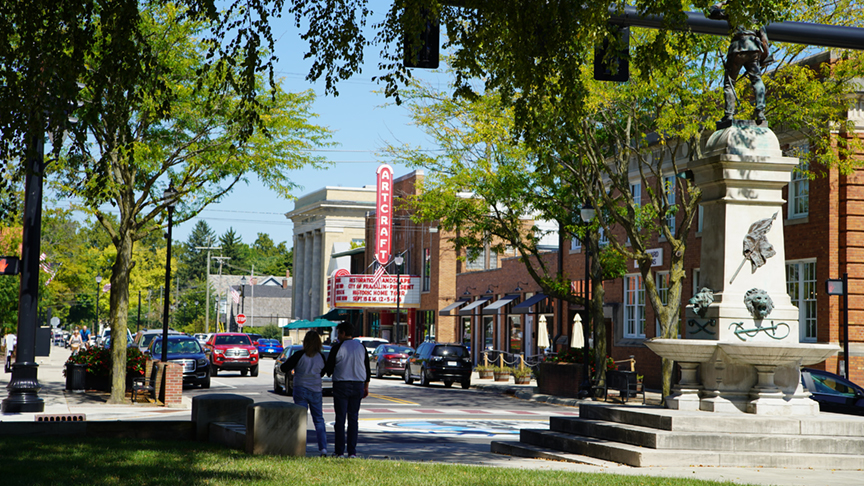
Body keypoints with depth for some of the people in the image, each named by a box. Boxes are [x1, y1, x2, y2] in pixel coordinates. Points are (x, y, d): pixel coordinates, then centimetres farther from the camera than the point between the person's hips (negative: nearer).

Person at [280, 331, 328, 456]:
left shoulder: (299, 355, -12)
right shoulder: (321, 357, 0)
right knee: (319, 420, 9)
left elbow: (284, 368, -9)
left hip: (301, 390, -3)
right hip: (316, 391, 3)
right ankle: (323, 447, 0)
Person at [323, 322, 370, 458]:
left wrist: (329, 372, 20)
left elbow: (328, 368, -3)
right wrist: (366, 386, 17)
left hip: (341, 385, -4)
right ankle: (352, 451, 3)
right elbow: (367, 368, 10)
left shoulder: (337, 347, -7)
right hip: (358, 385, 4)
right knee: (353, 418, 7)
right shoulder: (361, 347, 6)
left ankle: (339, 452, -1)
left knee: (340, 418, 0)